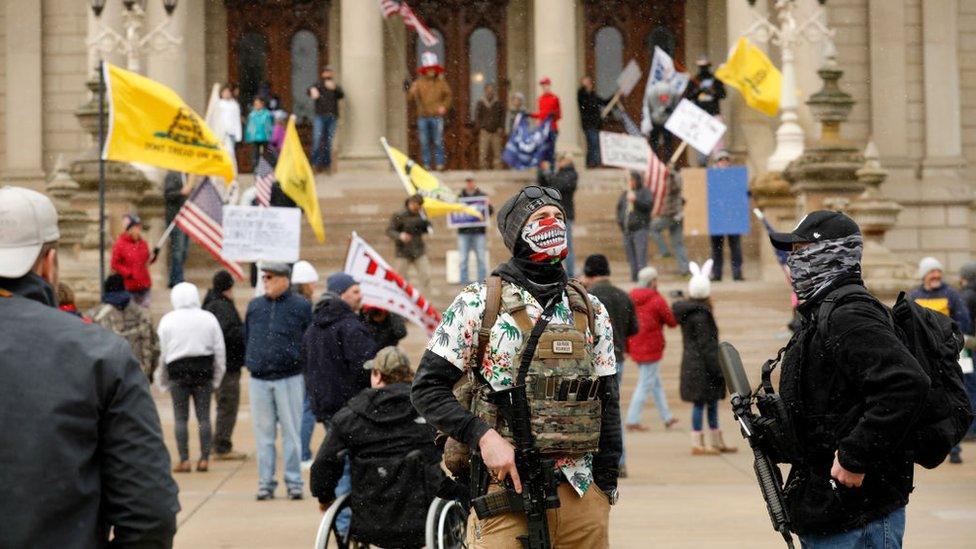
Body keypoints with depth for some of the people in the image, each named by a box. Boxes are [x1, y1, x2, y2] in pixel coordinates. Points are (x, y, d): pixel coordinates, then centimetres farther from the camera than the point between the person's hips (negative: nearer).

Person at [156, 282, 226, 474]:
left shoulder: (168, 320, -2)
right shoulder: (208, 318, 2)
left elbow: (162, 352, 1)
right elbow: (219, 350, 4)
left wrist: (162, 379, 10)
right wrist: (217, 377, 12)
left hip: (178, 371, -1)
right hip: (203, 370, 1)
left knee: (180, 417, 3)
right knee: (204, 416, 5)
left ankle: (184, 460, -2)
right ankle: (204, 459, 3)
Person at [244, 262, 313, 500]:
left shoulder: (300, 306, -1)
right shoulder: (254, 306, 11)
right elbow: (246, 338, 20)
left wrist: (302, 366, -1)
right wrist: (251, 362, 11)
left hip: (289, 379, -3)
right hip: (259, 380, 3)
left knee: (291, 433, 0)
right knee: (263, 434, 5)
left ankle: (294, 482, 6)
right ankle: (266, 483, 11)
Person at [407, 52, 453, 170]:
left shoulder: (441, 83, 7)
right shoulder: (419, 83, 6)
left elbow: (448, 95, 12)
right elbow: (410, 97, 1)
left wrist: (444, 106, -4)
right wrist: (412, 91, -21)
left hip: (437, 116, -1)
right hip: (423, 116, 1)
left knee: (438, 142, -4)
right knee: (424, 142, 1)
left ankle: (440, 164, 0)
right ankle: (426, 164, 5)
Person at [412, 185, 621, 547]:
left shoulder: (592, 312, 12)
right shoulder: (477, 304, 0)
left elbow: (607, 404, 13)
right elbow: (427, 388, -2)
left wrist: (606, 485, 7)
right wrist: (483, 436, -15)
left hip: (581, 491, 4)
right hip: (504, 487, -4)